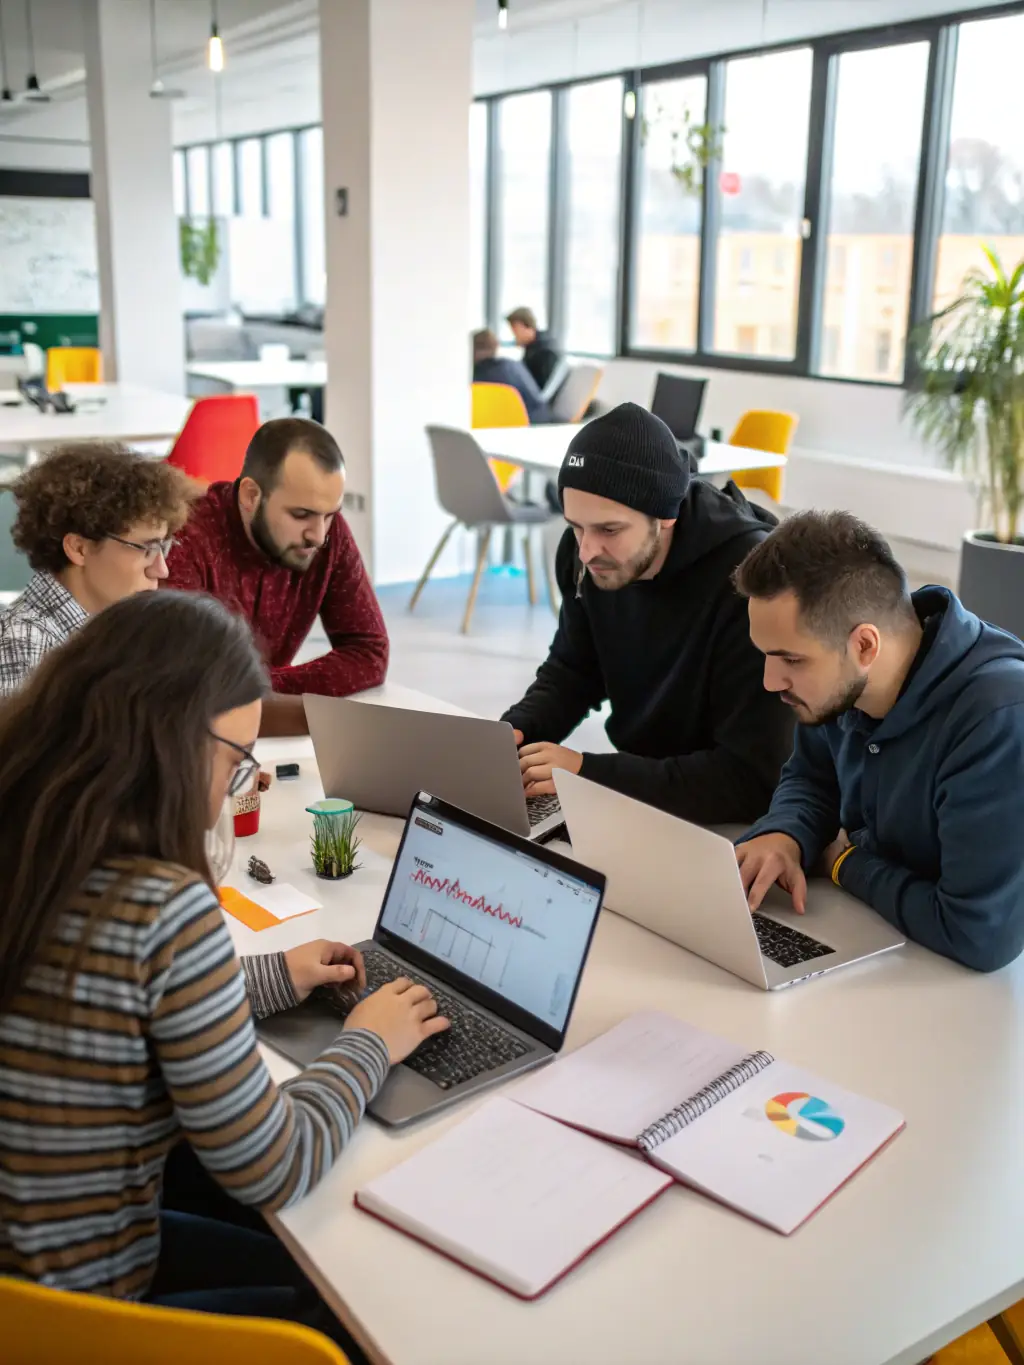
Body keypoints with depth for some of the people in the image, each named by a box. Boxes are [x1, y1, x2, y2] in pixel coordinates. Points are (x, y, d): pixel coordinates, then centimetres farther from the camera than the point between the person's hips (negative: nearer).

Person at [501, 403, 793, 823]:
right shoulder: (591, 555, -8)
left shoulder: (751, 583, -27)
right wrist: (516, 732, -12)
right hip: (638, 783, 6)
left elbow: (755, 780, -28)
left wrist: (589, 772, -29)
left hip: (730, 821, -6)